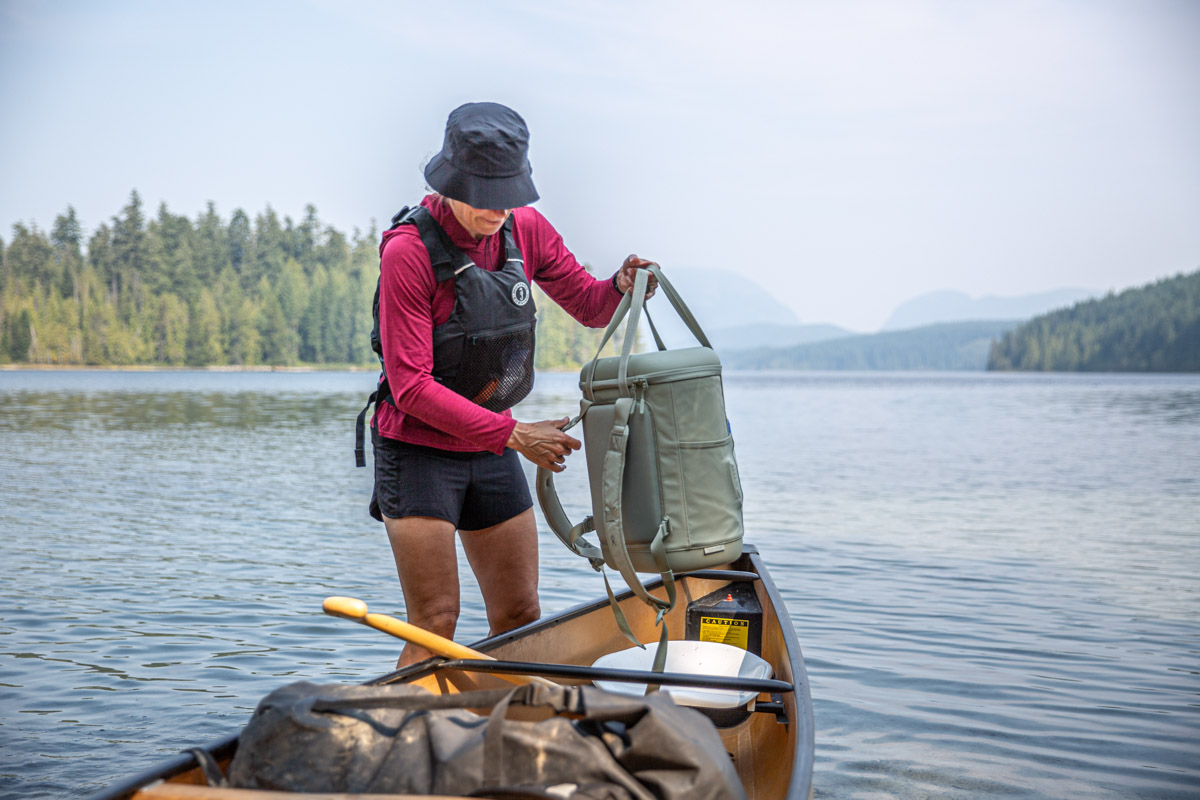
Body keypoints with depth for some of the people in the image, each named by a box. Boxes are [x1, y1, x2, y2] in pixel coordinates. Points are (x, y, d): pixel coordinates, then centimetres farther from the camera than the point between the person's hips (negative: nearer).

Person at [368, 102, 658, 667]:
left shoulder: (525, 229, -2)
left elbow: (590, 306, 11)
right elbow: (411, 386, -22)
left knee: (520, 620, 10)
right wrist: (513, 433, -26)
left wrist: (621, 286, -13)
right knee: (435, 626, -7)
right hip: (418, 451, -6)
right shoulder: (409, 250, -20)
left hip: (490, 451, 6)